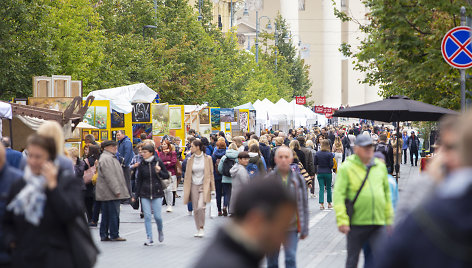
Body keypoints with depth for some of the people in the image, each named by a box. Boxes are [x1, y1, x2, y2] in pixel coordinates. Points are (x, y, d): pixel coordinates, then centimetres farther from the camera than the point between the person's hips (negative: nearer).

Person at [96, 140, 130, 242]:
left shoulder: (110, 157, 20)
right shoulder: (106, 159, -15)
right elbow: (110, 177, -21)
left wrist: (117, 190, 24)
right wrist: (116, 190, -22)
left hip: (107, 194, 11)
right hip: (110, 193, -11)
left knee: (106, 214, 12)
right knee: (114, 214, -6)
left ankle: (104, 235, 15)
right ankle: (114, 235, -3)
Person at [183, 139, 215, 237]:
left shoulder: (207, 159, -2)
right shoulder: (190, 160, 5)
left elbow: (211, 174, 3)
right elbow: (187, 175, 9)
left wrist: (212, 189, 0)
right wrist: (186, 191, 6)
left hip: (204, 186, -3)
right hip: (194, 186, 3)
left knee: (200, 207, -18)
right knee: (195, 209, 3)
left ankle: (202, 228, -4)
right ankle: (198, 229, 16)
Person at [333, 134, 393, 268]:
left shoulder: (380, 167, 11)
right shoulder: (347, 168, -3)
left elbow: (387, 193, 18)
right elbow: (338, 195, -8)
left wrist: (389, 218, 15)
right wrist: (342, 220, -15)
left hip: (378, 222, 3)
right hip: (356, 222, -3)